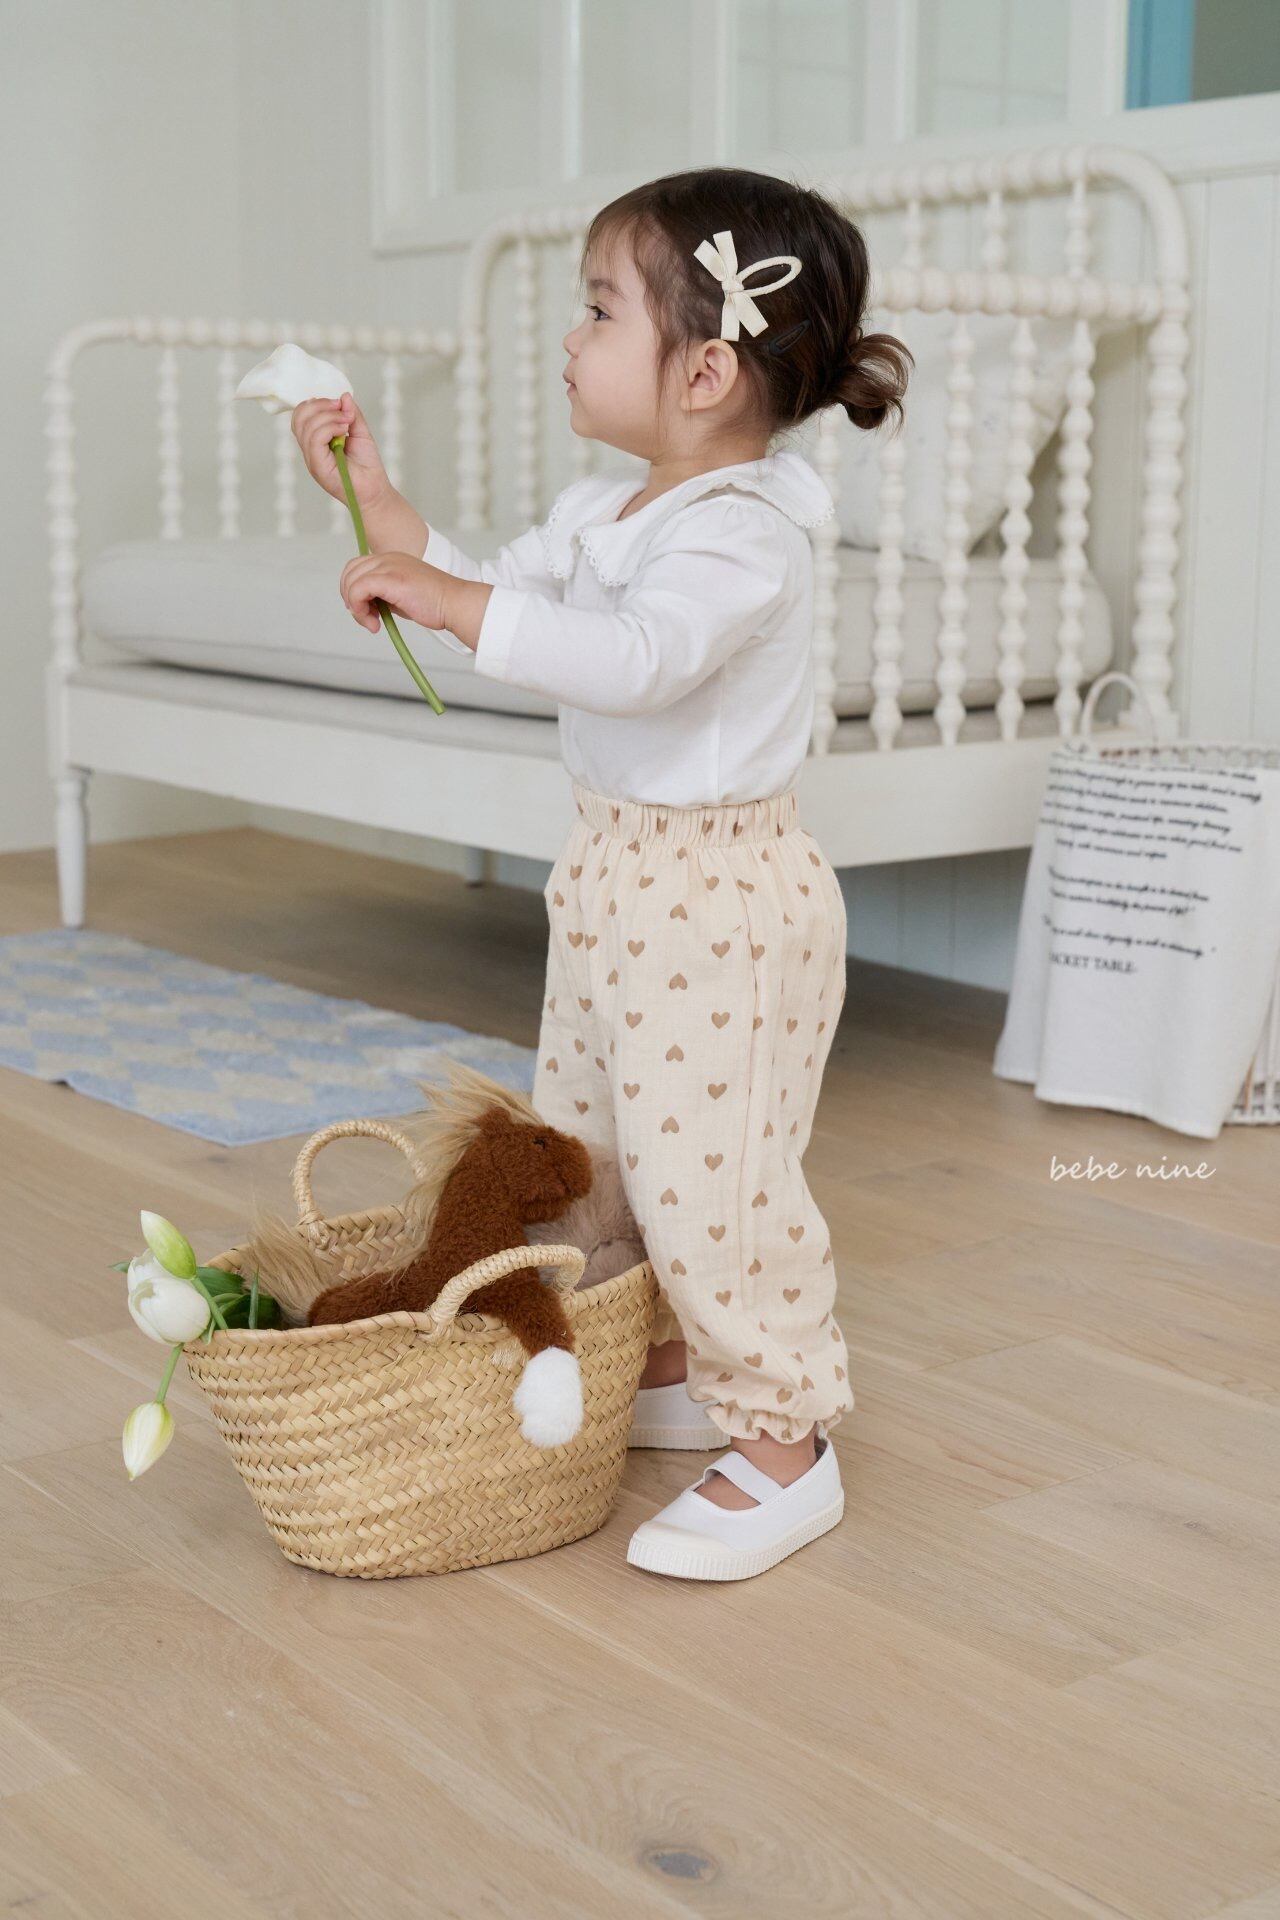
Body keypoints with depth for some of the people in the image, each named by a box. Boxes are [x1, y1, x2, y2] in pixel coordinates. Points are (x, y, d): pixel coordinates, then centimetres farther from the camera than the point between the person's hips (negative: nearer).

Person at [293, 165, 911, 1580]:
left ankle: (784, 1445, 9)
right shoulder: (603, 511, 7)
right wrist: (377, 503, 6)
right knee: (585, 1147, 19)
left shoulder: (743, 535, -22)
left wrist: (446, 599, -39)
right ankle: (670, 1373, 37)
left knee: (708, 1173, -6)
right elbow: (492, 594, 16)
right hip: (615, 877, 10)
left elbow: (634, 660, -39)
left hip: (719, 894, -10)